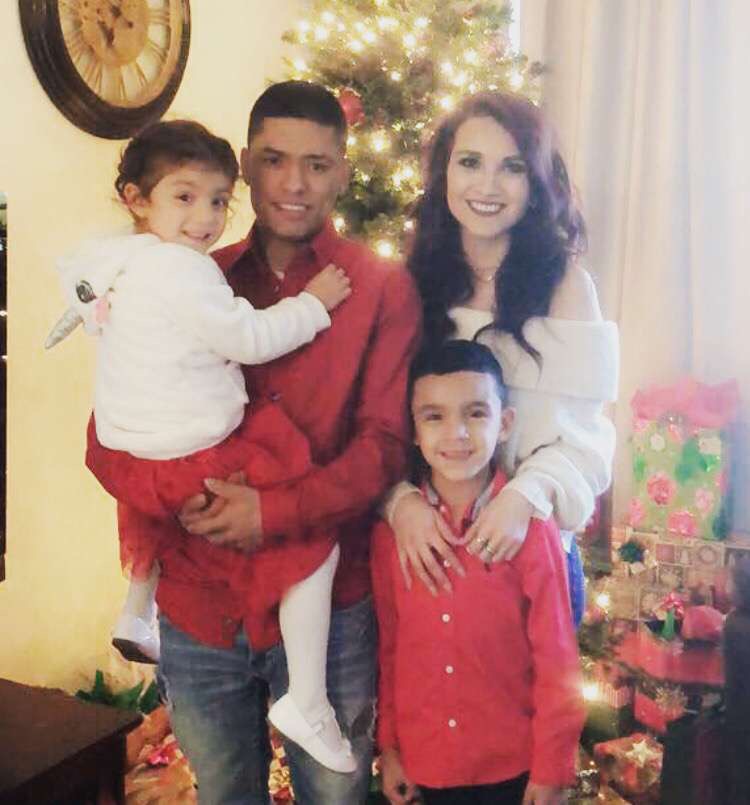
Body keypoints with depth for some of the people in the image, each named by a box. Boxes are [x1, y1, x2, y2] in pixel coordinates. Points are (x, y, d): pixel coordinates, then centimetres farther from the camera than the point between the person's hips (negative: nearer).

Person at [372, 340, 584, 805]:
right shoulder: (390, 529, -5)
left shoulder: (530, 528, -13)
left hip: (513, 767, -2)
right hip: (425, 766, 2)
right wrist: (388, 747, 7)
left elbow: (556, 659, -9)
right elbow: (390, 648, 3)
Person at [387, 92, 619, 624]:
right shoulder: (413, 281, 1)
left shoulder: (565, 283, -5)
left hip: (530, 548, -2)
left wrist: (525, 496, -25)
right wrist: (401, 499, -20)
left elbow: (579, 432, -7)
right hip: (425, 548, 2)